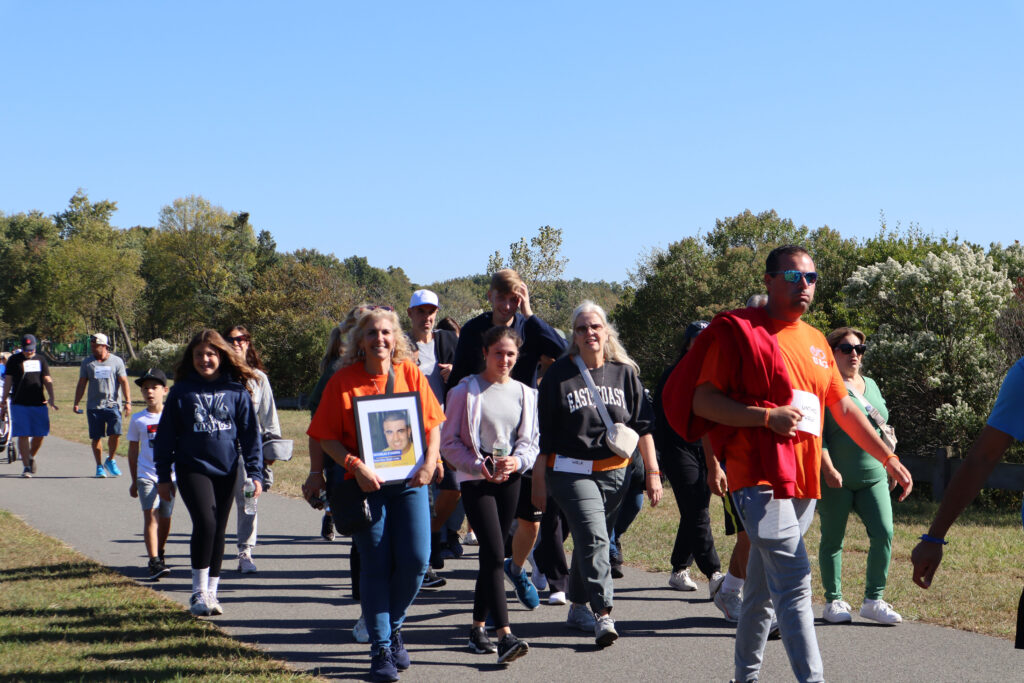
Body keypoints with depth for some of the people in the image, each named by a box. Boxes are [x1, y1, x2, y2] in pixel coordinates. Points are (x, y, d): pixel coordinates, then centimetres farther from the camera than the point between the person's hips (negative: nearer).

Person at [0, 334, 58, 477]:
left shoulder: (41, 359, 11)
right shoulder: (14, 360, 4)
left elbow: (47, 380, 11)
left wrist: (51, 398, -1)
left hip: (39, 403, 3)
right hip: (19, 404, -3)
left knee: (39, 435, 2)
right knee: (23, 435, -6)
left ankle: (31, 457, 28)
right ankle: (26, 466, -1)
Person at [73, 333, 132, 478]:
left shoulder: (117, 361, 5)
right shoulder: (87, 362, 9)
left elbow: (124, 382, 2)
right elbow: (82, 384, 12)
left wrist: (127, 402, -7)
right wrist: (76, 403, 5)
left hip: (113, 405, -2)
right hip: (94, 406, 2)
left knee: (115, 433, -14)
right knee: (96, 437, 2)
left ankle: (110, 460, 9)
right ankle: (99, 466, 15)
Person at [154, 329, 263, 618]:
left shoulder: (237, 391, 2)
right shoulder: (182, 391, 0)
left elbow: (250, 433, 7)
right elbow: (166, 434, 5)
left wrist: (254, 472, 1)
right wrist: (163, 476, 3)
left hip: (227, 470, 2)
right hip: (192, 467, -2)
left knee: (218, 531, 9)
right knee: (205, 522, -19)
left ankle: (211, 592, 22)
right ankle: (198, 592, -9)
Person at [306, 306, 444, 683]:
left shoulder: (409, 372, 4)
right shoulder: (342, 381, -3)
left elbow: (432, 422, 8)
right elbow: (326, 437, -3)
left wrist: (430, 461, -7)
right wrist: (355, 466, -16)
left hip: (409, 481, 2)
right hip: (366, 483, -2)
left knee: (416, 559, -4)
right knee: (376, 565, -1)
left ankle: (394, 626, 22)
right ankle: (381, 649, 9)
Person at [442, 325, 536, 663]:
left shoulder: (524, 393, 11)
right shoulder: (466, 390, -2)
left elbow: (531, 440, 11)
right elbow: (449, 440, -3)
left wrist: (517, 461, -11)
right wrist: (478, 466, -16)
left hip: (509, 480, 5)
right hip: (475, 480, -5)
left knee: (491, 556, 11)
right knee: (494, 555, -15)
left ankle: (477, 628, 23)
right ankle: (505, 636, -21)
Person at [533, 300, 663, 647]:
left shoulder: (624, 372, 6)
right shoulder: (559, 374, -2)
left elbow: (642, 424, 9)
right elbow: (543, 433, 1)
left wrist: (652, 471, 4)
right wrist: (538, 481, 0)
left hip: (615, 472, 3)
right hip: (571, 471, -3)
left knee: (590, 540, 12)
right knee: (593, 537, -18)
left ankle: (578, 607, 28)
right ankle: (603, 615, -20)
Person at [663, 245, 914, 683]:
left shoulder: (815, 342, 17)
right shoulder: (738, 330, -5)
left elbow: (843, 407, 24)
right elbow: (702, 401, -9)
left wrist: (888, 458, 20)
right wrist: (768, 417, -19)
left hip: (803, 481, 7)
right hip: (760, 478, -7)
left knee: (763, 587, 15)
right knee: (794, 580, -17)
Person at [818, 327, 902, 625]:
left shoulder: (871, 385, 17)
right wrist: (828, 469, -19)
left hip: (873, 476, 6)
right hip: (835, 478, -5)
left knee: (883, 533, -6)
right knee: (833, 539, 3)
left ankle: (873, 600, 4)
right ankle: (833, 602, 15)